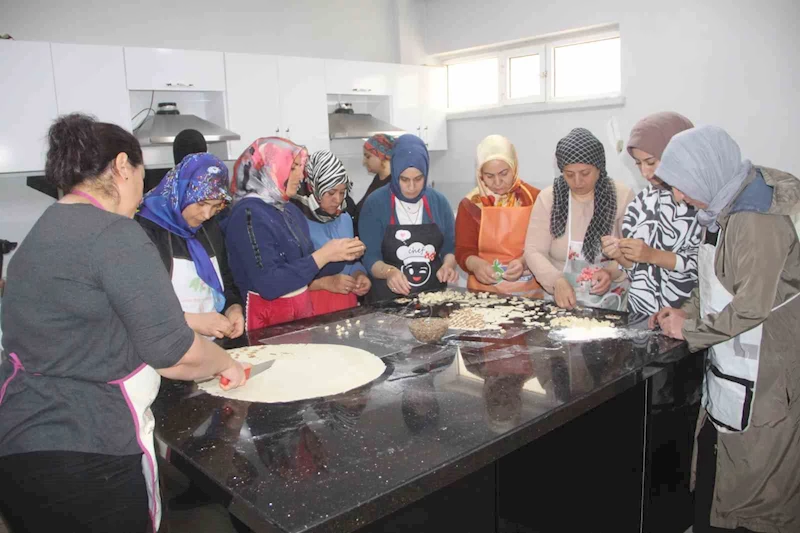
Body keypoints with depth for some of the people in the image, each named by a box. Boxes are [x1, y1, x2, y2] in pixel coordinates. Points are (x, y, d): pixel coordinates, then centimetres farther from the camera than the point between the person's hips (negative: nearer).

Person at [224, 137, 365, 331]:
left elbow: (305, 266, 11)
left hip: (303, 308, 7)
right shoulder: (249, 214, -17)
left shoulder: (291, 210, 7)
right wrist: (323, 255, -21)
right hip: (269, 319, -7)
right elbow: (268, 284, -24)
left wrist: (341, 256, -5)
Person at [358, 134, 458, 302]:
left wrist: (448, 265, -11)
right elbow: (369, 257, -6)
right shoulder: (375, 203, -5)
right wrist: (389, 271, -26)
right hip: (389, 297, -3)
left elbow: (451, 247, 10)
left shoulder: (438, 201, 4)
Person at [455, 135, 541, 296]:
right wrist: (476, 264, -19)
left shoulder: (534, 198, 4)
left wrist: (524, 262, -18)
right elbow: (463, 251, 2)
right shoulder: (470, 204, 4)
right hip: (484, 291, 1)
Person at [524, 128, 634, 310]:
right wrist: (556, 280, -24)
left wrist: (612, 272, -21)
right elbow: (534, 251, -7)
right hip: (559, 296, 1)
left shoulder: (622, 196, -3)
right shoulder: (548, 198, -3)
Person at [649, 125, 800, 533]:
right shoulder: (724, 212, 9)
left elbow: (753, 305, -24)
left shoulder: (757, 220, -21)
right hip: (728, 367, 9)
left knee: (750, 499, 6)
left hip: (761, 377, -9)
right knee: (710, 477, 18)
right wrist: (685, 312, 5)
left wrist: (690, 329, -12)